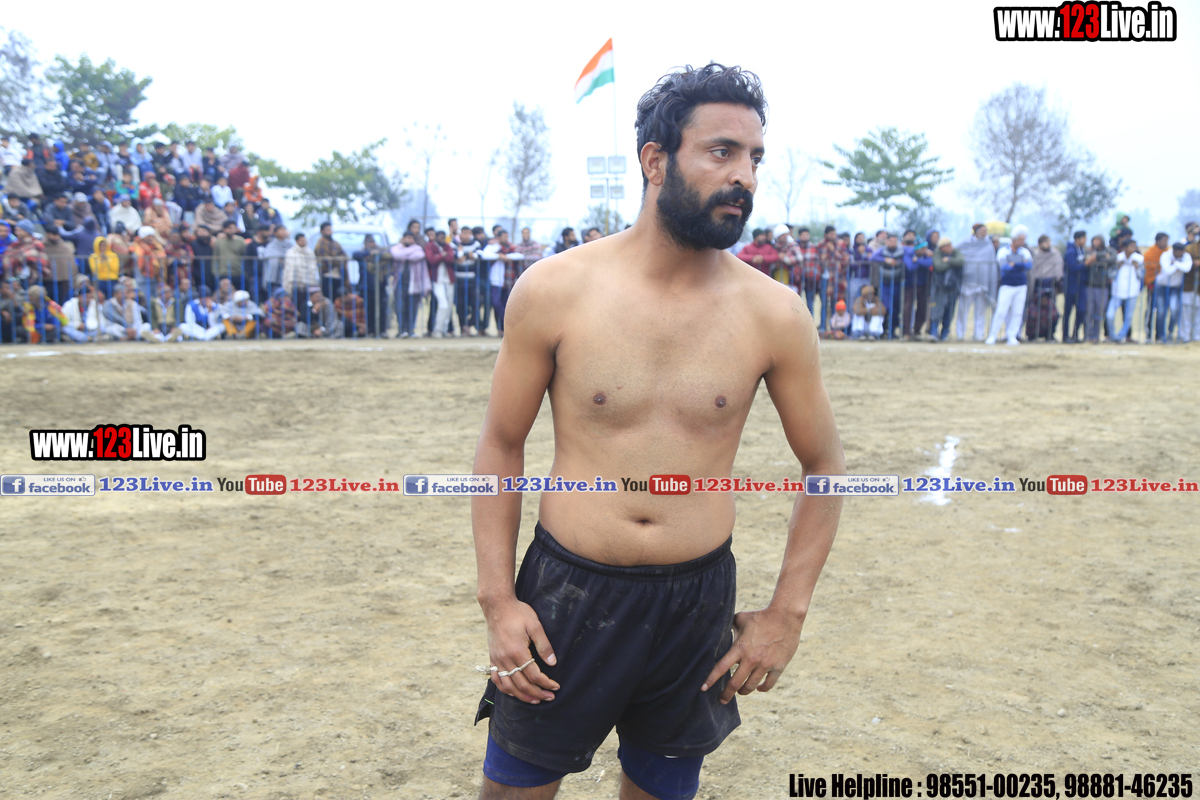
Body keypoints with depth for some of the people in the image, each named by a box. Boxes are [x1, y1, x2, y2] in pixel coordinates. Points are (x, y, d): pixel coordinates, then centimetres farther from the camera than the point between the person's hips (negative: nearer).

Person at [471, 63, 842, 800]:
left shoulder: (774, 315, -7)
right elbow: (502, 446, 0)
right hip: (567, 594, -1)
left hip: (698, 602, 1)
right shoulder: (554, 291, -9)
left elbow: (825, 466, 5)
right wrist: (497, 599, -4)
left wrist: (788, 613, 2)